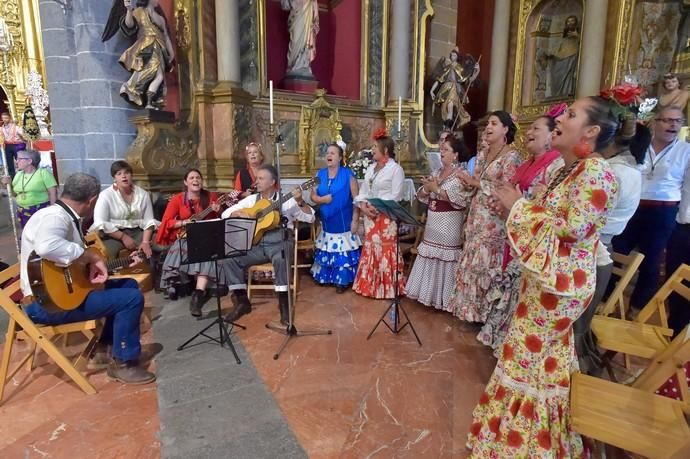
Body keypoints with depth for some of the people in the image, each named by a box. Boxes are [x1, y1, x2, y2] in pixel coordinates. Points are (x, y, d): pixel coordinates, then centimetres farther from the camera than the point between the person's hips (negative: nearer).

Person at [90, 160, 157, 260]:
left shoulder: (143, 194, 7)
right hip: (114, 235, -3)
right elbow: (100, 223, -12)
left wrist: (145, 242, -13)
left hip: (137, 233, 3)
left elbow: (149, 220, 2)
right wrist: (123, 237, -17)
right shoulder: (106, 195, -3)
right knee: (107, 253, -33)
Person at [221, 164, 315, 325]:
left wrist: (300, 202, -21)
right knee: (229, 259, -17)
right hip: (256, 244, 4)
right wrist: (241, 214, -8)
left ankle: (284, 303, -22)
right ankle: (242, 301, -4)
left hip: (280, 242, -4)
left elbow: (310, 218, -4)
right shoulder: (251, 199, 13)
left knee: (280, 259, -38)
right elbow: (226, 214, 12)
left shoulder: (286, 200, 1)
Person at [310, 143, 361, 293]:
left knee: (343, 250, -1)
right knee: (327, 250, 13)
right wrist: (322, 199, -15)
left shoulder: (348, 174, -7)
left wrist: (355, 220, -12)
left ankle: (343, 280, 12)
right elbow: (313, 196, 7)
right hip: (326, 221, 5)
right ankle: (327, 277, 29)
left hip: (343, 222, -4)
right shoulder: (320, 174, 6)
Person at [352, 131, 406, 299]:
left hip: (386, 216, -7)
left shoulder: (395, 169, -6)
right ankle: (370, 285, 23)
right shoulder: (371, 168, 17)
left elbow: (395, 196, -14)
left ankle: (388, 287, 8)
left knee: (386, 250, -4)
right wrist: (363, 206, -4)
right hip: (369, 215, 7)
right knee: (370, 248, 11)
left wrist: (378, 208, -18)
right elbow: (363, 191, 14)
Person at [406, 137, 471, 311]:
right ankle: (430, 293, 26)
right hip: (433, 224, 7)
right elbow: (421, 196, 11)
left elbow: (460, 199, -23)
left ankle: (444, 298, 11)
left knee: (445, 259, -2)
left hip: (449, 225, -7)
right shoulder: (436, 173, 13)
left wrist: (437, 189, -18)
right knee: (430, 256, 13)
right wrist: (427, 188, -11)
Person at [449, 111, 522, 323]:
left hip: (494, 216, -7)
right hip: (476, 213, 8)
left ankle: (487, 311, 12)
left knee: (487, 262, -3)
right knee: (473, 261, 10)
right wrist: (467, 181, -5)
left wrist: (477, 182, -12)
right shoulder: (482, 154, 15)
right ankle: (473, 308, 24)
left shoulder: (511, 156, -8)